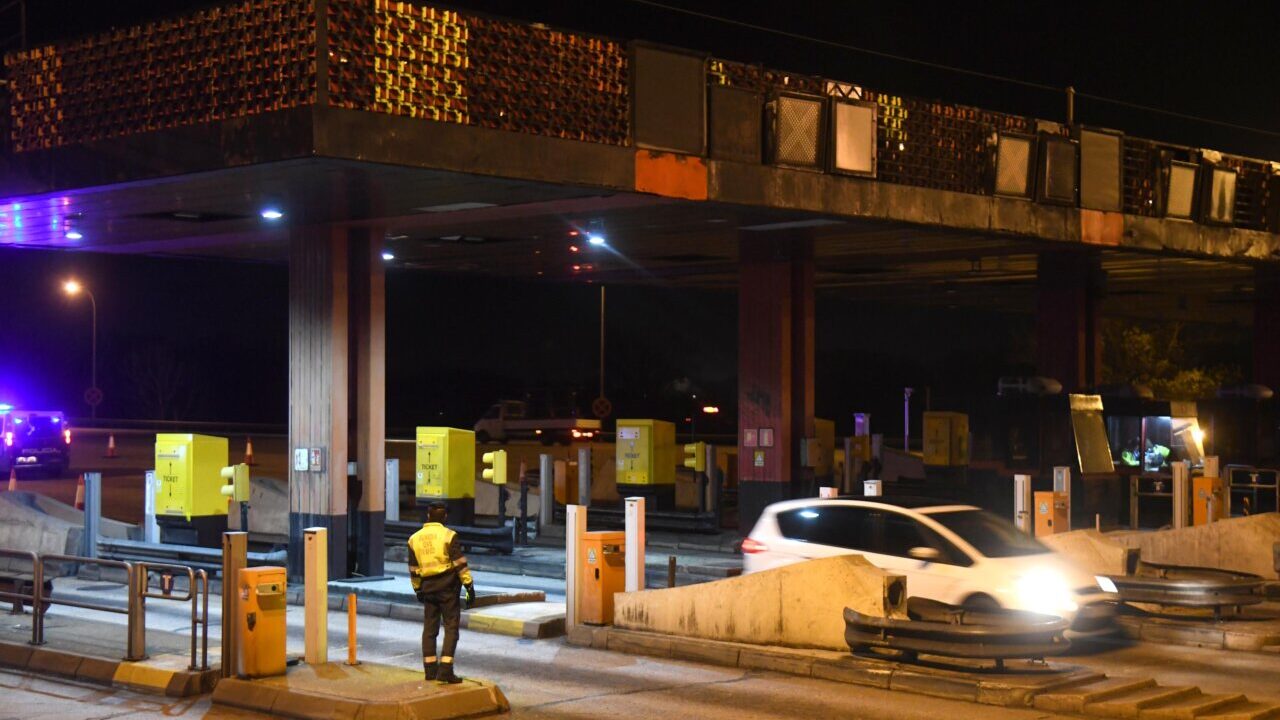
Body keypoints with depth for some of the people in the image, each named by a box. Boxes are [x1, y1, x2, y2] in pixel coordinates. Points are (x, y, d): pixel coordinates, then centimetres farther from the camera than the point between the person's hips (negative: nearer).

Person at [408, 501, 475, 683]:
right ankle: (445, 670, -11)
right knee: (451, 627, -3)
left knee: (429, 628, 12)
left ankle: (430, 669, 14)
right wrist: (469, 586, -9)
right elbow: (460, 563, -12)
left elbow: (413, 569, 14)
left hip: (428, 587, 5)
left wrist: (417, 589, 24)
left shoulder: (415, 539, 7)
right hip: (448, 587, -5)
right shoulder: (448, 536, -9)